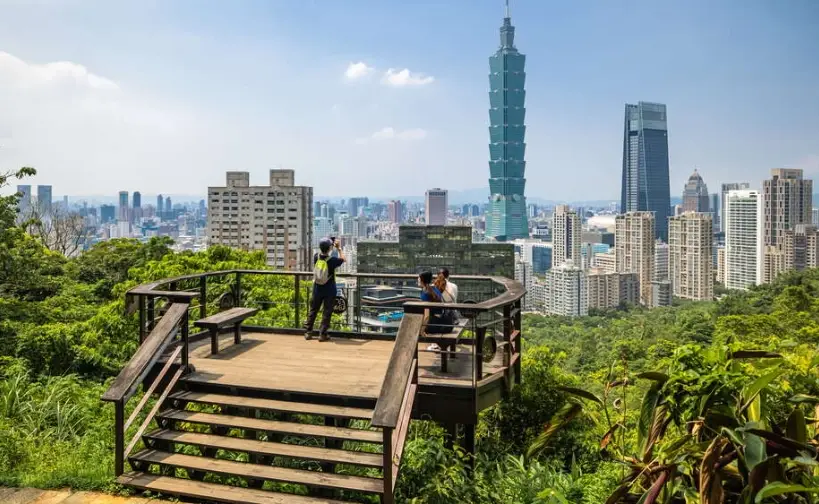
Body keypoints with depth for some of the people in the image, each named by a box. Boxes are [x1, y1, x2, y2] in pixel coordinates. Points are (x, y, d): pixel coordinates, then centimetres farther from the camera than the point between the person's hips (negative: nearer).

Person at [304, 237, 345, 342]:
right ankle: (322, 334, 5)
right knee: (327, 312, 4)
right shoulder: (332, 260, -19)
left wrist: (331, 246, 14)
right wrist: (339, 248, 9)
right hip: (329, 291, -4)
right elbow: (342, 259, 0)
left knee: (313, 310, 14)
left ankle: (308, 332, 18)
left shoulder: (316, 257, -8)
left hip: (317, 289, 4)